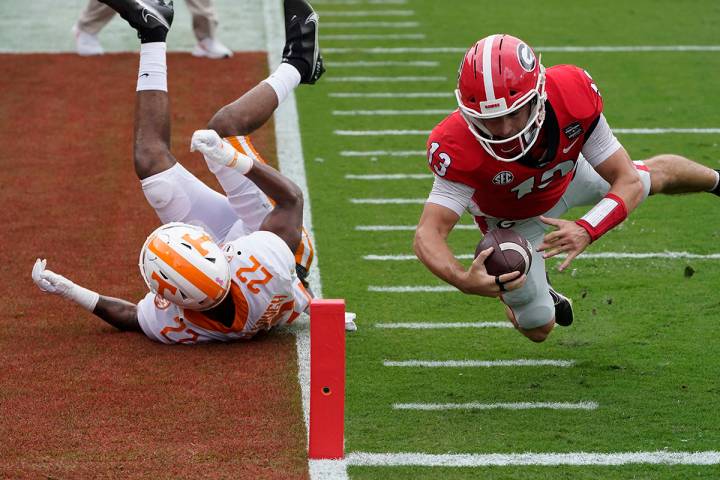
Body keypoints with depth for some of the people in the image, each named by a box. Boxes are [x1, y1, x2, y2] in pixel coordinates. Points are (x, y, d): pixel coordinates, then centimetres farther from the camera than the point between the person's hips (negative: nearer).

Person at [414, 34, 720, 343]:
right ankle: (536, 289, 45)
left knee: (655, 178, 26)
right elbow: (428, 234, -49)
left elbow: (627, 181, -34)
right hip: (515, 220, -2)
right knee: (537, 329, 7)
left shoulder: (572, 95, -42)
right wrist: (463, 280, -71)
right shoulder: (457, 148, -47)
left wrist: (586, 231, -54)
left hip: (568, 175, 2)